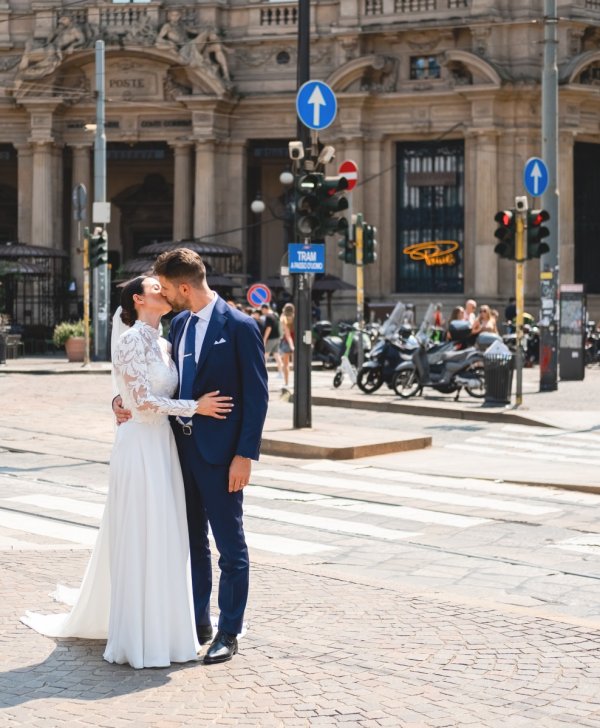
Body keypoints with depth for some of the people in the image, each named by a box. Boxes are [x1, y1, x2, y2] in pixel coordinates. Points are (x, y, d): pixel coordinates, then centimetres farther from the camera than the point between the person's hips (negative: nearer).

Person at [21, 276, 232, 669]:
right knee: (140, 539, -2)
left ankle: (160, 626, 21)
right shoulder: (132, 341, -12)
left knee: (162, 538, 12)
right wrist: (195, 407, -13)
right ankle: (141, 638, 5)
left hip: (163, 445, 8)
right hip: (141, 447, -8)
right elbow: (144, 402, -17)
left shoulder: (163, 343, 14)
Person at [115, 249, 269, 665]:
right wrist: (124, 401, 1)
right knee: (192, 542, 15)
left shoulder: (240, 327, -12)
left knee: (230, 546, 3)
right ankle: (197, 622, 26)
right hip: (182, 445, 7)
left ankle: (229, 634, 11)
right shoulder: (180, 324, 10)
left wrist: (245, 455, -17)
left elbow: (257, 395, -12)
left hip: (219, 452, -7)